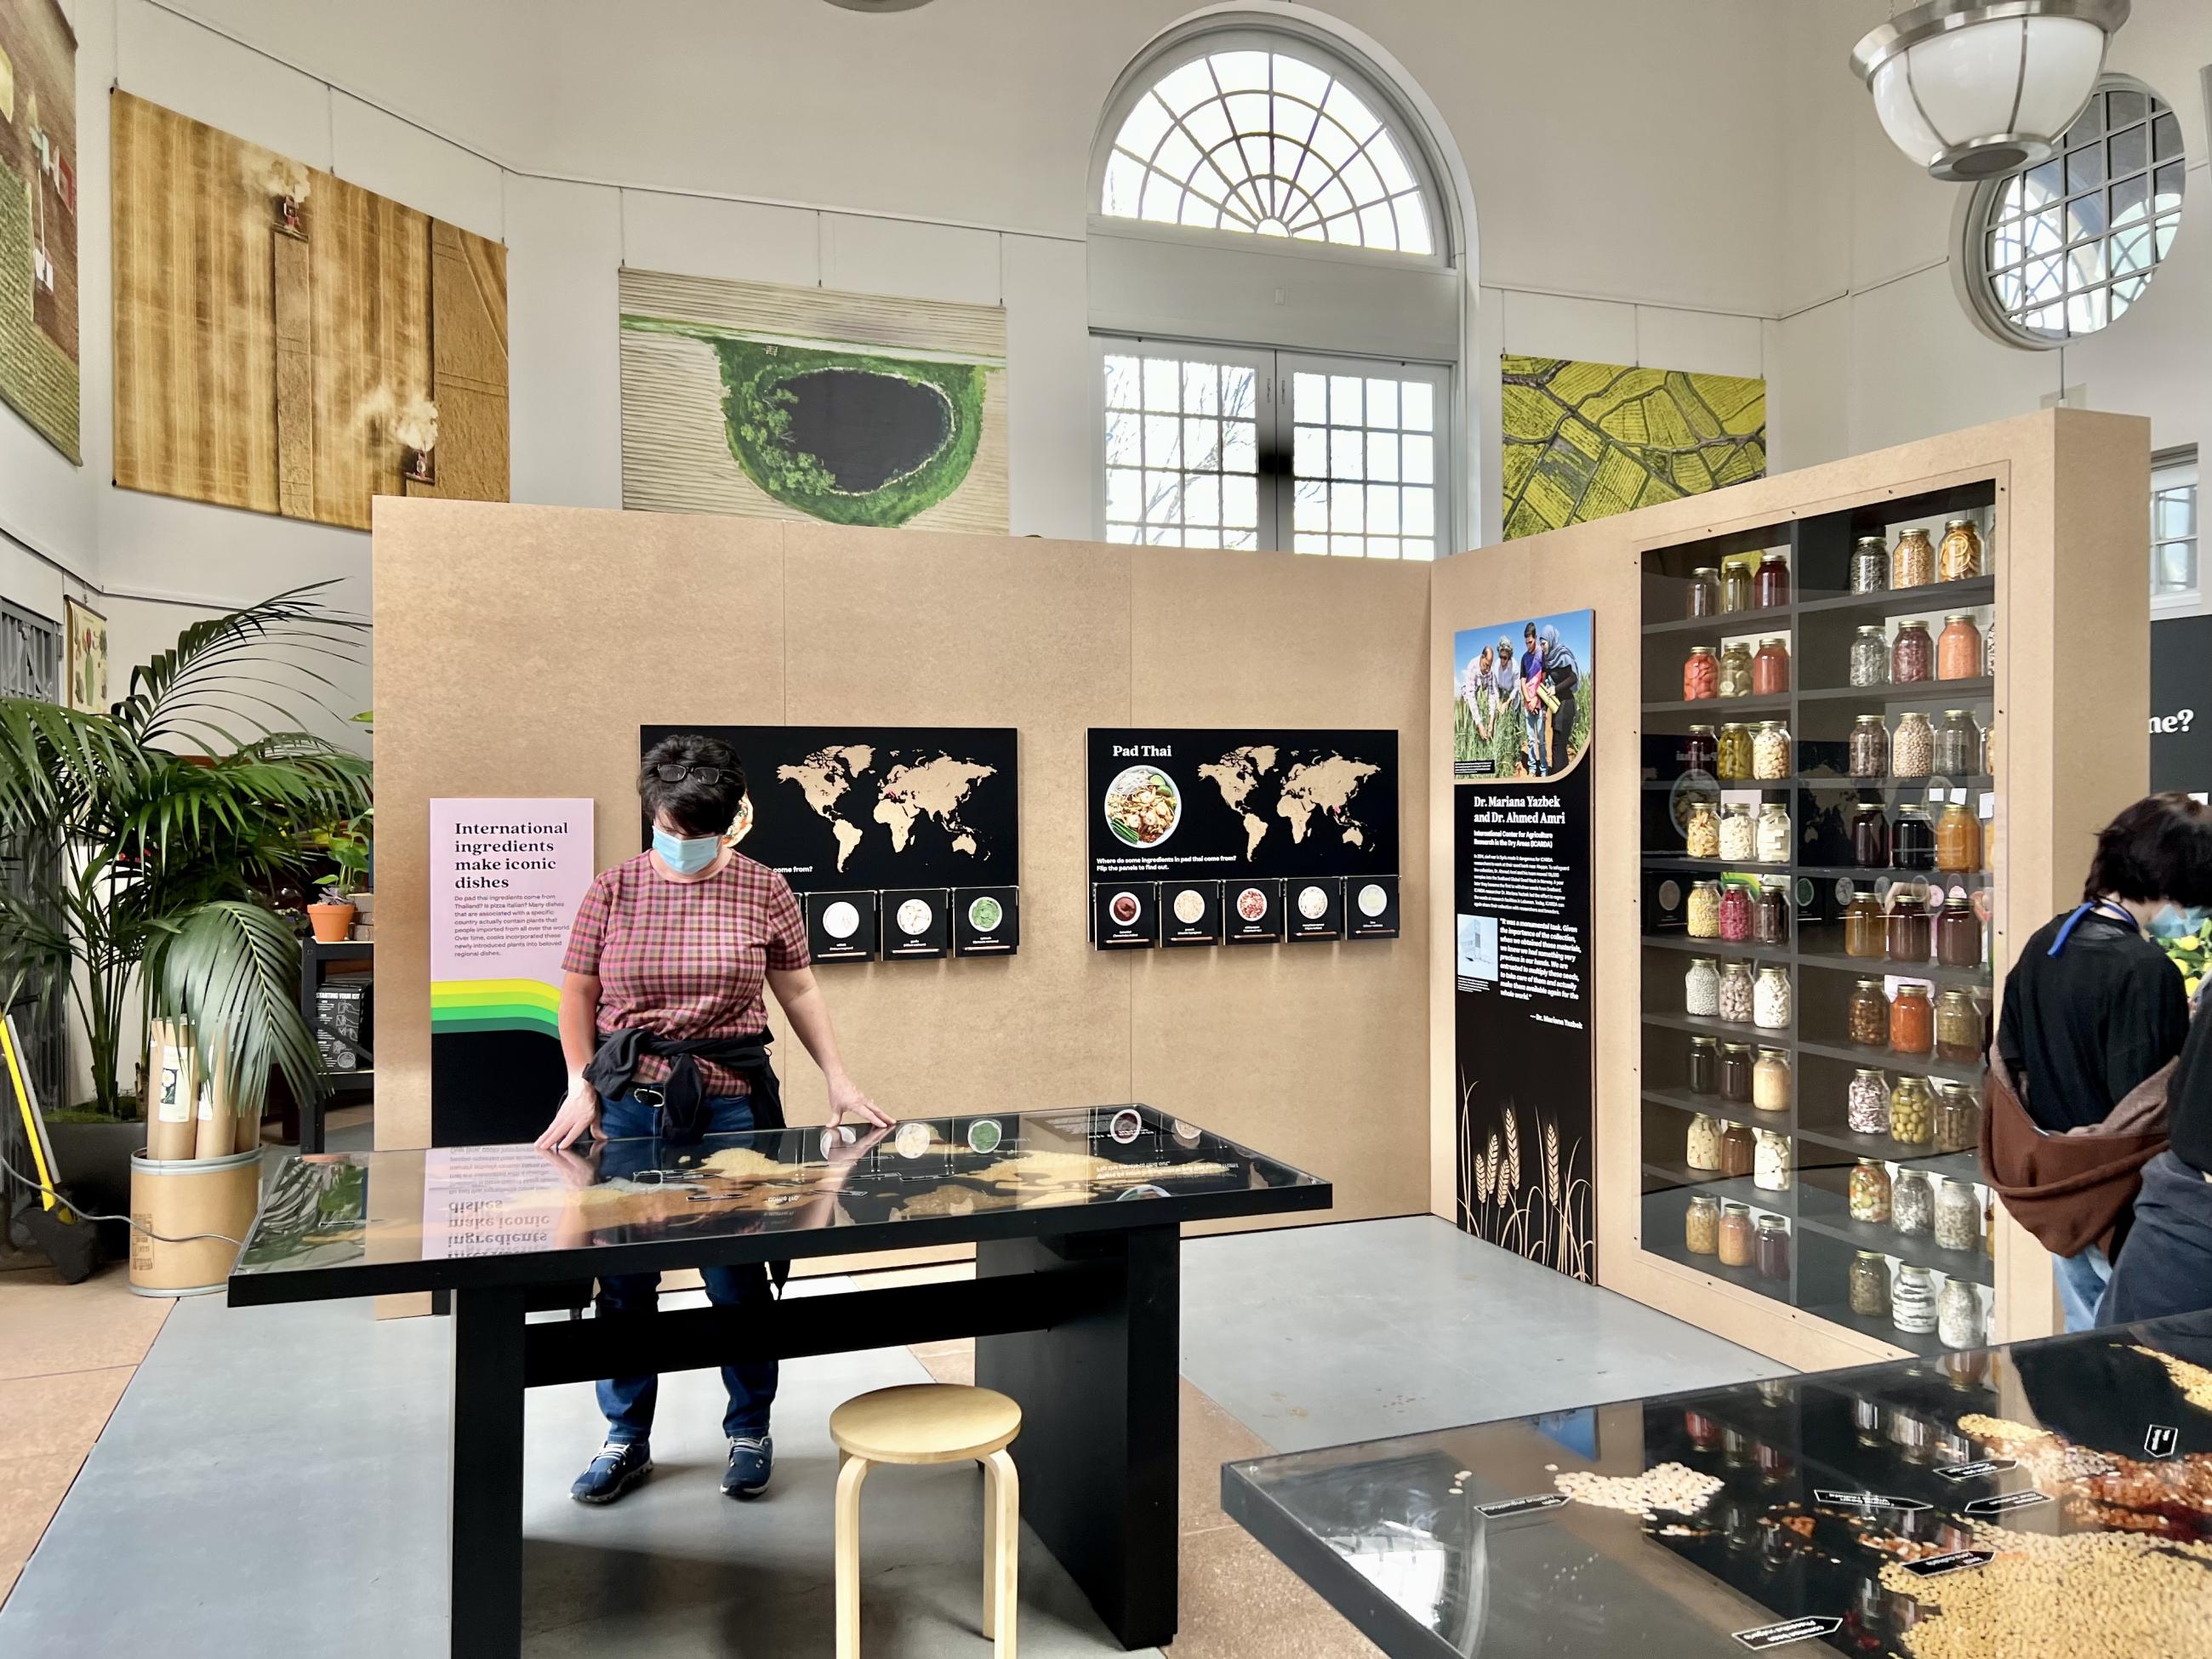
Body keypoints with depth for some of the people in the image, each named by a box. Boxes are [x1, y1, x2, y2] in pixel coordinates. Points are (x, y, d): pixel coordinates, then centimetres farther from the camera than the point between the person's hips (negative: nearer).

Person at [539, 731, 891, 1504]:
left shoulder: (763, 891, 1)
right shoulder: (615, 889, 1)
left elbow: (799, 989, 7)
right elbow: (577, 993, 7)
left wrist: (838, 1079, 2)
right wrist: (581, 1087, -2)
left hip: (732, 1100, -1)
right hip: (630, 1099, 1)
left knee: (737, 1274, 4)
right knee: (624, 1274, 8)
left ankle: (750, 1430, 24)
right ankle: (626, 1439, 26)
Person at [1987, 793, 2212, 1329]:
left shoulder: (2042, 944, 2)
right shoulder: (2145, 970, -22)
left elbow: (2011, 1060, 9)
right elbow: (2144, 1108, -22)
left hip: (2055, 1192, 8)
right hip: (2119, 1205, -8)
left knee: (2085, 1351, 21)